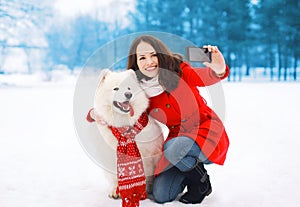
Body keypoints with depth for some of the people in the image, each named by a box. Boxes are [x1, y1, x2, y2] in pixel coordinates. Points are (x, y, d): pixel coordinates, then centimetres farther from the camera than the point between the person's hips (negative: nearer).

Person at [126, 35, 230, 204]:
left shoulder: (177, 70, -13)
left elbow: (207, 77, -29)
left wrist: (218, 69, -53)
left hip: (205, 131, -4)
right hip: (174, 141, 4)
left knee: (175, 148, -34)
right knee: (161, 196, -7)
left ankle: (202, 182, -3)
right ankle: (191, 167, 21)